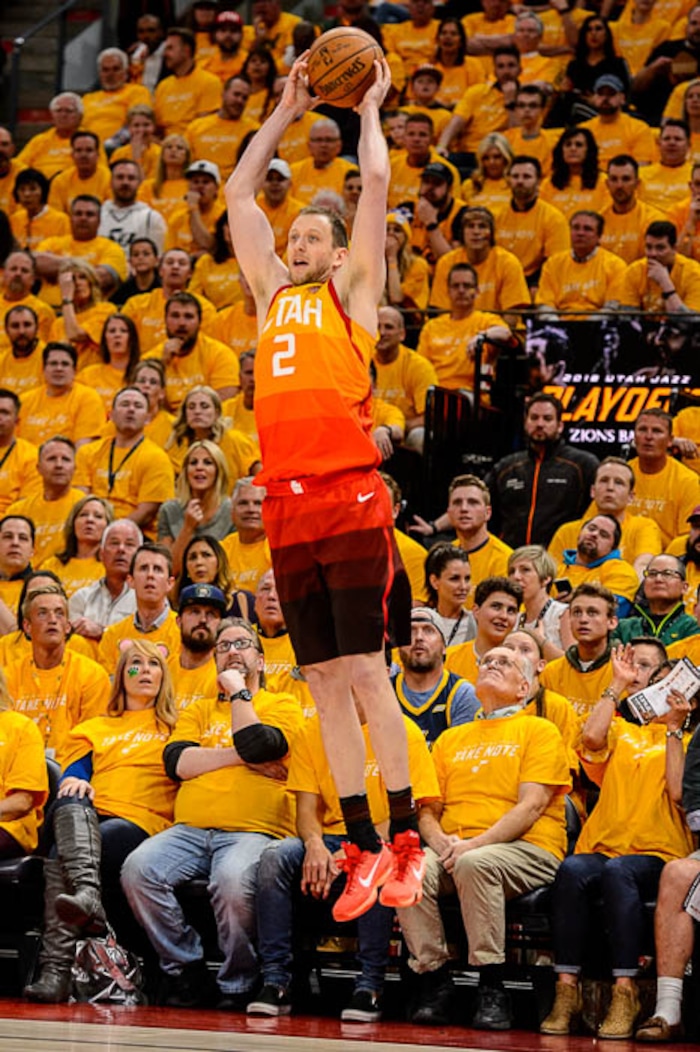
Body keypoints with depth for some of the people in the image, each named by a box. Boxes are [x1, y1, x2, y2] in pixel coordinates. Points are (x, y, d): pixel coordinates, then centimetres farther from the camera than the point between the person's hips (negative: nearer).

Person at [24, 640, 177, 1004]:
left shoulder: (176, 725, 25)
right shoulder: (93, 729, 33)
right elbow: (71, 774, 16)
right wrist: (75, 784, -5)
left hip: (143, 824, -2)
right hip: (85, 822, 2)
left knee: (61, 859, -36)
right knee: (71, 804, -40)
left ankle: (57, 968, -50)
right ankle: (86, 893, -63)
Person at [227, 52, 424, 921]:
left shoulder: (352, 289, 9)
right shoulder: (272, 293, 22)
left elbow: (376, 180, 5)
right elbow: (237, 193, 27)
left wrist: (369, 107, 19)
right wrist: (287, 111, 28)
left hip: (350, 497, -5)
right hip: (286, 505, 5)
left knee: (363, 670, -9)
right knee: (324, 682, 4)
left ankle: (405, 841, -5)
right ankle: (364, 850, 6)